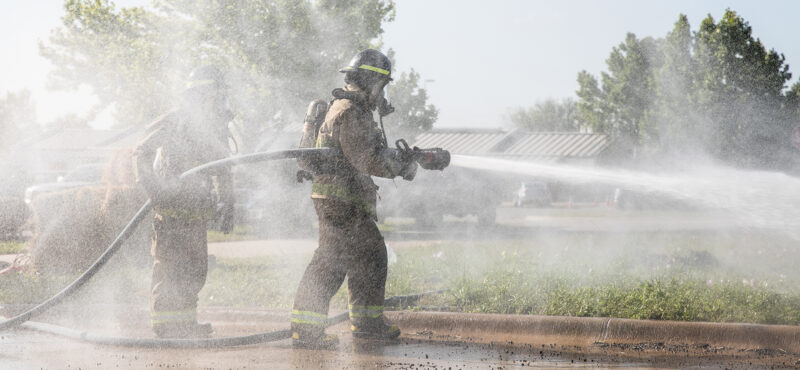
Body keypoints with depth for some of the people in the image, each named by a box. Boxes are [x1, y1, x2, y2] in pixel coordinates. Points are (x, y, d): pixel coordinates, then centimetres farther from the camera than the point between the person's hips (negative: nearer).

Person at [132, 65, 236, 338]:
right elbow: (141, 153, -11)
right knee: (169, 265, -6)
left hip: (196, 211, 8)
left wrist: (227, 206, 18)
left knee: (196, 269, 11)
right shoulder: (175, 123, -10)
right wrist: (151, 186, -24)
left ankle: (185, 323, 20)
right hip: (171, 209, -8)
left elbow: (221, 170, 24)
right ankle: (165, 325, -2)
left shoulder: (216, 127, 14)